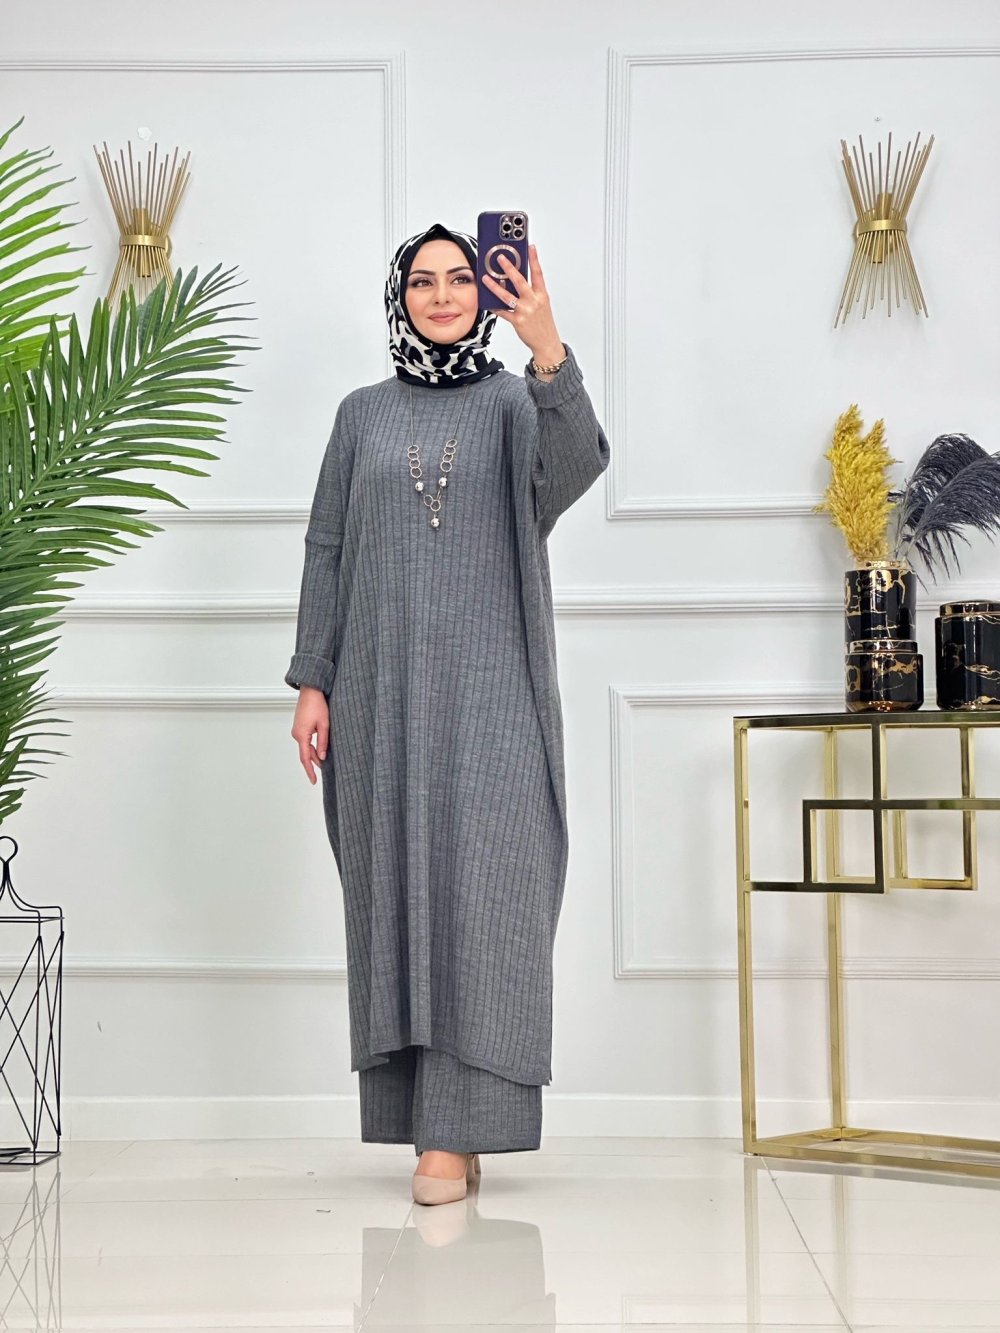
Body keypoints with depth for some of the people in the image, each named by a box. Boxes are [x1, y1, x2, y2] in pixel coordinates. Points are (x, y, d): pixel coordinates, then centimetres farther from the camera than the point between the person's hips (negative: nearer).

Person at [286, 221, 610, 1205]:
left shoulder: (516, 401, 5)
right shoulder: (362, 414, 13)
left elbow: (575, 467, -18)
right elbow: (325, 550, 11)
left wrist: (546, 347, -33)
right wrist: (312, 681, 3)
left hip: (489, 683, -3)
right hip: (381, 687, 3)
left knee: (478, 887, -9)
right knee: (397, 890, 3)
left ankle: (455, 1129, -7)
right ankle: (433, 1121, 12)